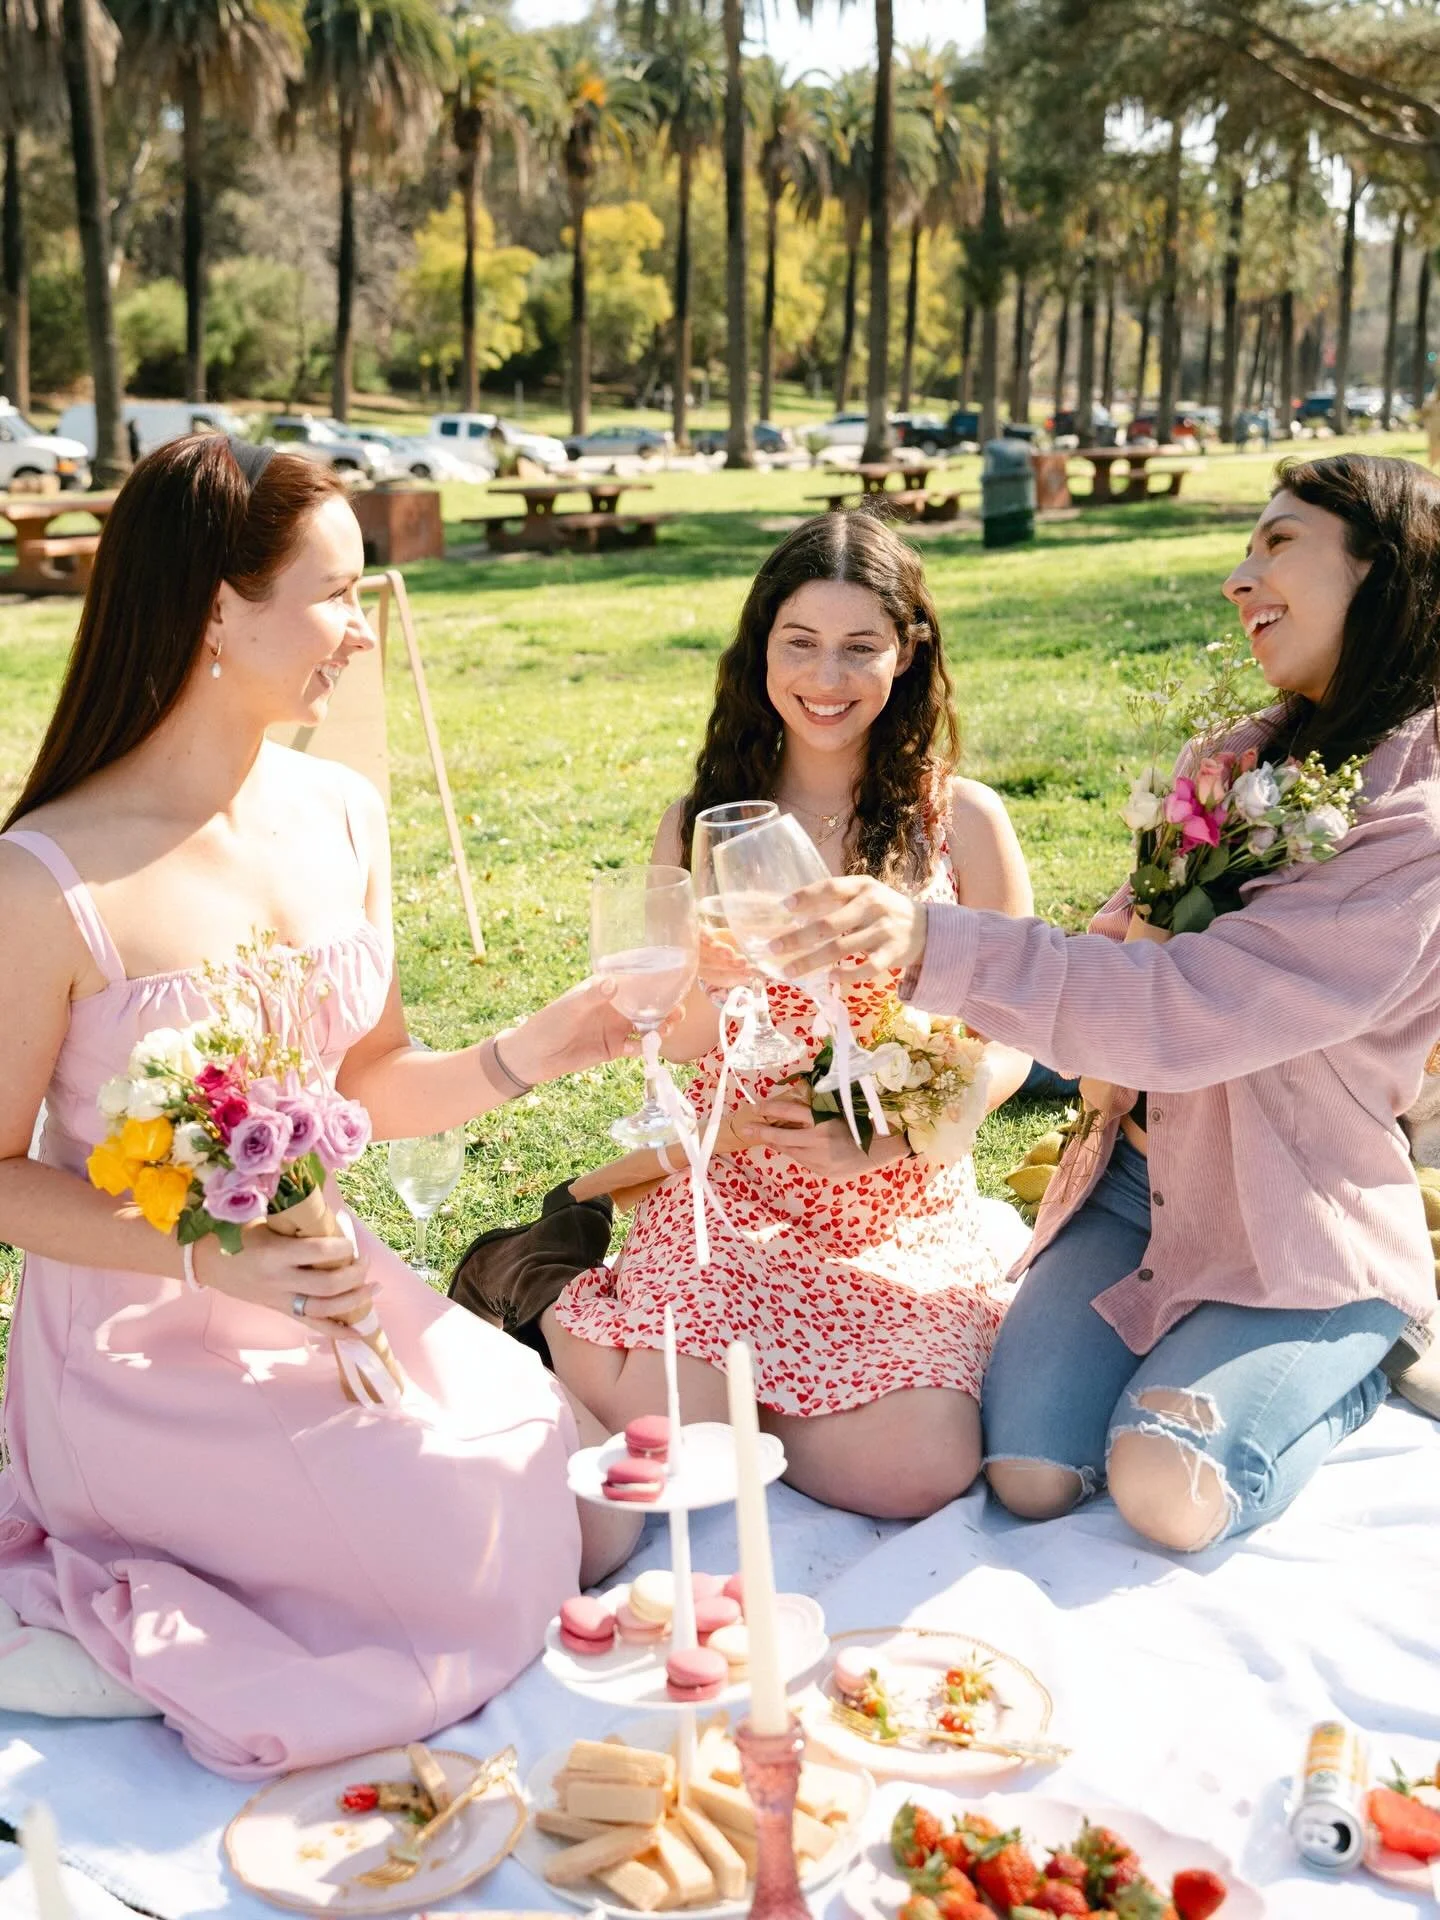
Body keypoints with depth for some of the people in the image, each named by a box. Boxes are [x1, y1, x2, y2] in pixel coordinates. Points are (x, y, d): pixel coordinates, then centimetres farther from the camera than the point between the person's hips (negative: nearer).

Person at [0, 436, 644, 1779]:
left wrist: (525, 1055, -9)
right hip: (148, 1350, -7)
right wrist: (209, 1258, -25)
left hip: (326, 1295, 7)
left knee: (591, 1521, 3)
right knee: (487, 1566, -14)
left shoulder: (340, 814, 0)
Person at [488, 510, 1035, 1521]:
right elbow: (678, 1036, 3)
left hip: (907, 1209, 0)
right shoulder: (703, 822, 4)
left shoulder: (961, 819, -1)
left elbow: (1008, 1042, 2)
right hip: (732, 1198, 0)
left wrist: (885, 1138, -14)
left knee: (913, 1471, -24)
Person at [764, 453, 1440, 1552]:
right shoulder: (1261, 754, 5)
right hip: (1142, 1179, 5)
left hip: (1302, 1235, -5)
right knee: (1030, 1475, -12)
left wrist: (931, 945, -37)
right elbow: (1135, 949, 15)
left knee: (1167, 1489, -23)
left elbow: (1184, 1010, -30)